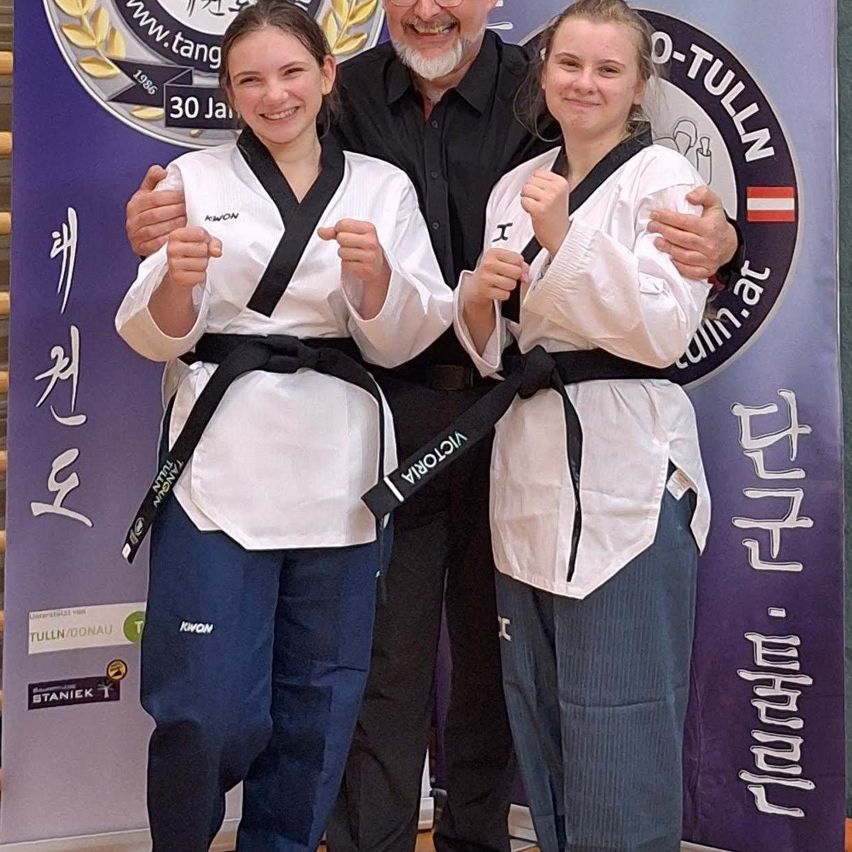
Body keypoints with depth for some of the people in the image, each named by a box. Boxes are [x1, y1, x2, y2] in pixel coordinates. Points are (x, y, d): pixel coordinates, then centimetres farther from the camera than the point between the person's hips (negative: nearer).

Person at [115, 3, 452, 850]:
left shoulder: (384, 188, 8)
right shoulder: (195, 178, 5)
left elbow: (400, 342, 3)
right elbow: (155, 337, 1)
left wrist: (375, 272, -17)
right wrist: (176, 280, -21)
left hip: (339, 469, 2)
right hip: (221, 465, -2)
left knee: (318, 703, 10)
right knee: (209, 713, -3)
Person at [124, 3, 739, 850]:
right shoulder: (346, 96, 2)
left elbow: (641, 227, -6)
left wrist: (712, 245, -29)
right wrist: (157, 232, -15)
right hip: (388, 419, 0)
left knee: (492, 648, 15)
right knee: (383, 652, 5)